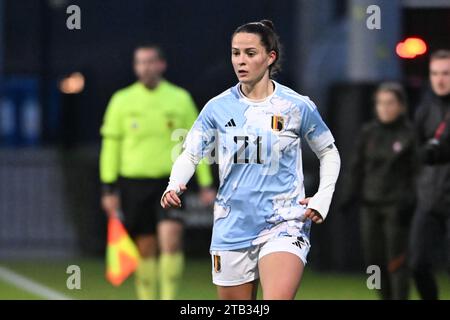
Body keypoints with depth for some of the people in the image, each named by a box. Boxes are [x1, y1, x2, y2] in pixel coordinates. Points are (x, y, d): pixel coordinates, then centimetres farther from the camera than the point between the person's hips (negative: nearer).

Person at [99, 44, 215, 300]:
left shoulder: (180, 99, 4)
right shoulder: (122, 101, 3)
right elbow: (111, 144, 5)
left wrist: (206, 184, 6)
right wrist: (109, 188, 0)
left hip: (170, 182, -1)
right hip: (134, 184, 1)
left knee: (171, 238, -18)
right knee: (145, 248, 4)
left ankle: (169, 300, -12)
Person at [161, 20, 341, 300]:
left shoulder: (298, 106, -2)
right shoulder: (218, 108, 2)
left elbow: (329, 153, 12)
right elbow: (190, 155, 7)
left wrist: (322, 198, -1)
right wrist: (175, 187, -14)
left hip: (284, 225, -3)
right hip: (231, 229, 3)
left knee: (277, 299, -25)